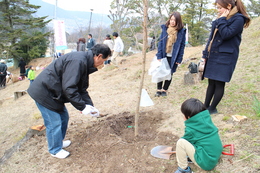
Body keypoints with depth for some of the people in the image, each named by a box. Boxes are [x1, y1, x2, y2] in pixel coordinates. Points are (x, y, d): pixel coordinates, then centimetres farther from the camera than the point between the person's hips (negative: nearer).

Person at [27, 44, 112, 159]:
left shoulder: (84, 63, 7)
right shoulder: (77, 61, -27)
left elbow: (82, 89, 10)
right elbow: (69, 88, -30)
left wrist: (90, 105, 1)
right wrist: (82, 107, -22)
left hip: (53, 92, 10)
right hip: (43, 92, -10)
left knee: (64, 117, 18)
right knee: (54, 123, 0)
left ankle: (59, 142, 38)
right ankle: (55, 150, 21)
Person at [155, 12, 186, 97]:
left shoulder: (181, 31, -4)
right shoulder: (165, 28, 0)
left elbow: (182, 46, -2)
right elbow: (160, 42, -1)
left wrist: (179, 59, -7)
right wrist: (159, 56, -8)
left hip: (173, 58, -1)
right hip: (164, 56, 1)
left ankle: (164, 90, 24)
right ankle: (159, 90, 20)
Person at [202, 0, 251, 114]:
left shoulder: (238, 19, -7)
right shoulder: (220, 19, 17)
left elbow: (226, 34, -21)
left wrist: (222, 20, -12)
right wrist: (205, 54, 14)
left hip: (225, 58, -7)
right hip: (213, 56, 8)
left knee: (219, 84, -2)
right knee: (211, 83, 11)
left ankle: (212, 109, 8)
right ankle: (205, 106, 18)